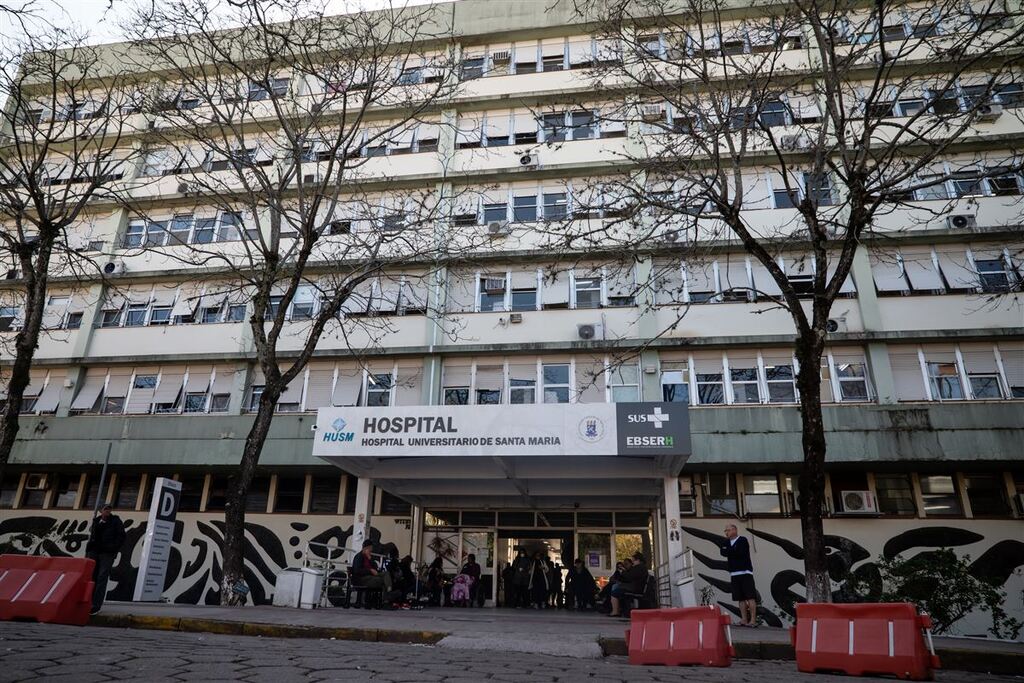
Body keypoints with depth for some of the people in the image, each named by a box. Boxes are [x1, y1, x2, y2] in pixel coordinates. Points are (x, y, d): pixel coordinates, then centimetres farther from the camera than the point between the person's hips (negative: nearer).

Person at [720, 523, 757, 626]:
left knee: (750, 597, -6)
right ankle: (744, 619, 8)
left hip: (745, 572, -6)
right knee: (740, 598, 5)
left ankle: (753, 620, -6)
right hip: (734, 574, 6)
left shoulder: (743, 540, -2)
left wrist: (726, 550, -6)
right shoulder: (727, 542, 15)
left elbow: (739, 552, -16)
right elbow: (722, 552, -1)